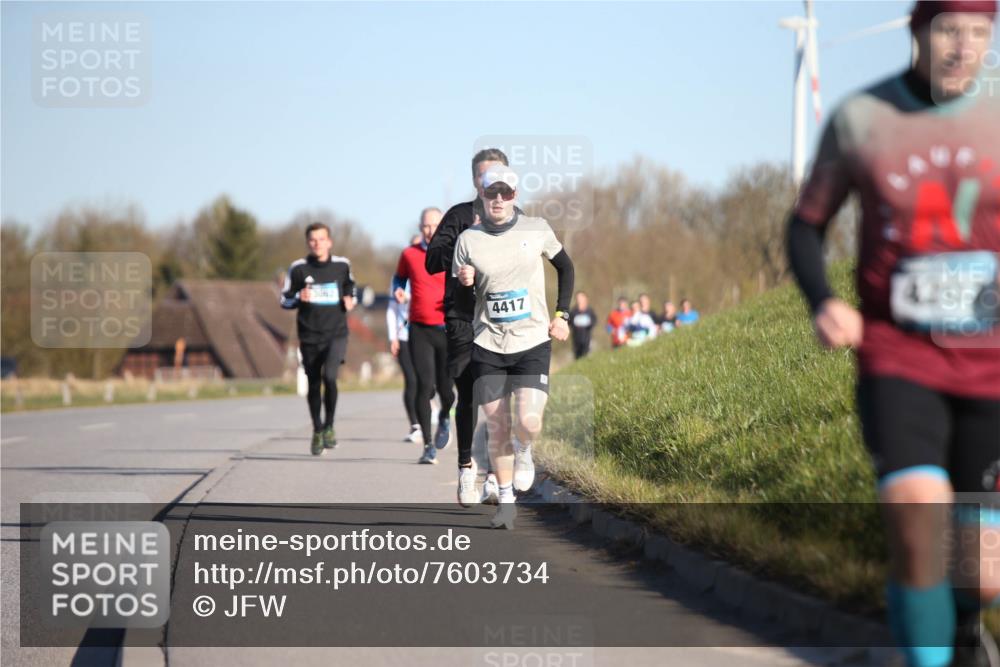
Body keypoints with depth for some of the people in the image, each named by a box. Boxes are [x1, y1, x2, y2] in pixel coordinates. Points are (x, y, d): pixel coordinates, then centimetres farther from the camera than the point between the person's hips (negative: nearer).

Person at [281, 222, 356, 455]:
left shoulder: (342, 265, 2)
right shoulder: (298, 268, -1)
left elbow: (350, 286, 23)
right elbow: (284, 300, 6)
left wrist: (350, 301, 3)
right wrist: (299, 298, -15)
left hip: (336, 333, -1)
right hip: (310, 337, 1)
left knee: (329, 376, -22)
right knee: (314, 385, 8)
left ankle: (329, 426, -4)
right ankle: (317, 431, 28)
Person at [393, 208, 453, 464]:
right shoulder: (409, 254, 4)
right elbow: (399, 277, 23)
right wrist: (397, 291, 1)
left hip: (448, 330, 0)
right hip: (419, 330, 0)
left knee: (445, 389, 0)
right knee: (424, 386, -10)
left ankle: (445, 417, 37)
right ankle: (429, 446, -2)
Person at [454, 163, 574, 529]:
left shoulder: (536, 229, 0)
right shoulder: (468, 240, -1)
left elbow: (565, 267, 16)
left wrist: (562, 314, 8)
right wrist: (463, 282, -16)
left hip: (533, 342, -1)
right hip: (488, 345, 1)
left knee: (528, 422, -17)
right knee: (497, 427, 1)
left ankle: (523, 452, 19)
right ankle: (506, 501, 17)